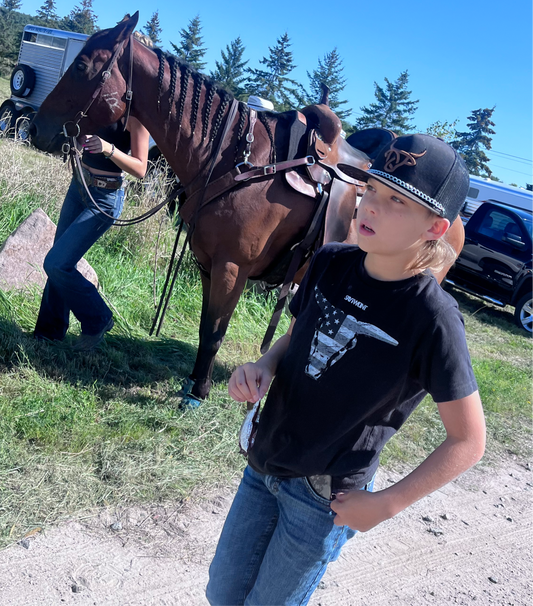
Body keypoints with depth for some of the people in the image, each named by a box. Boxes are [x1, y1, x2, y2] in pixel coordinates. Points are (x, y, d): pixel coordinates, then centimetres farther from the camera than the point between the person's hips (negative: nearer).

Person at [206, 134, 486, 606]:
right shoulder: (330, 263, -7)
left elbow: (468, 441, -15)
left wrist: (385, 504, -15)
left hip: (324, 497, -5)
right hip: (265, 462, 5)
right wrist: (262, 368, -11)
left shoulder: (432, 318, -23)